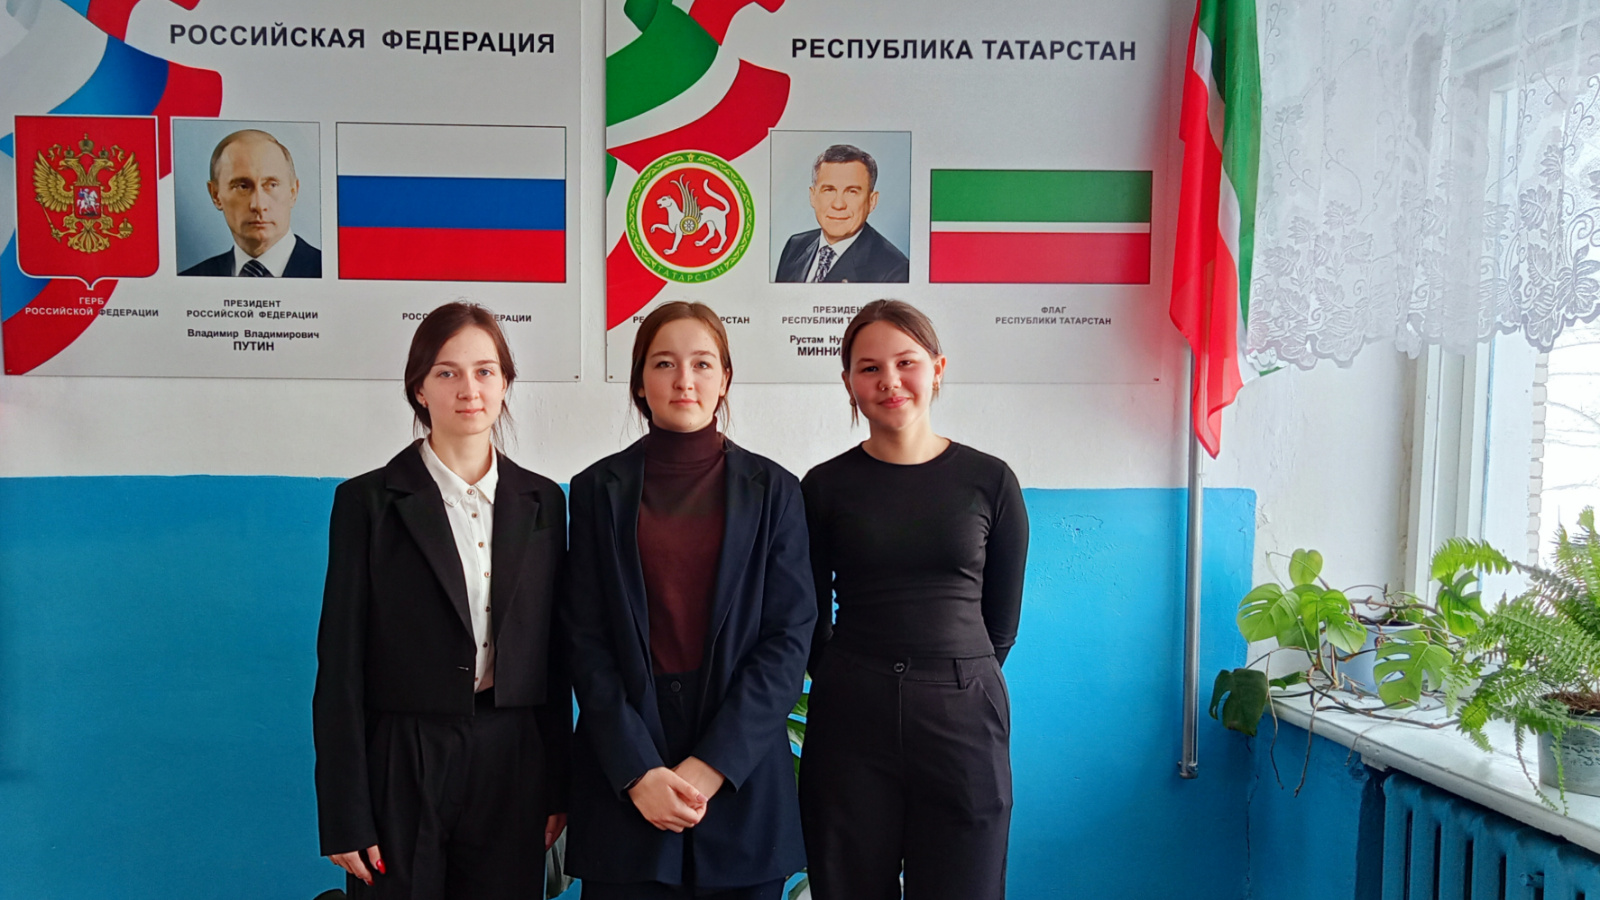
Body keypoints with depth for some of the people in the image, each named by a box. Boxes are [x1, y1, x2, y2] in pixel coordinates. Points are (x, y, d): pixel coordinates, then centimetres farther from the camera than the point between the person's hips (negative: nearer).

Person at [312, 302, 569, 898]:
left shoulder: (542, 501, 4)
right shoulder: (368, 501, -4)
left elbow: (552, 652, 7)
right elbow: (341, 664, -4)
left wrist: (558, 786, 6)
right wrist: (345, 817, -6)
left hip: (512, 765, 3)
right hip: (404, 767, -2)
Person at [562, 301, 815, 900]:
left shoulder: (772, 490, 1)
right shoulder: (600, 489, 2)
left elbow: (788, 638, -3)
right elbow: (586, 642, -1)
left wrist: (711, 765, -12)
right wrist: (638, 771, -11)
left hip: (741, 773, 0)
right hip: (622, 778, 0)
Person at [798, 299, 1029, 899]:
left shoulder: (990, 481, 1)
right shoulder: (825, 486, 1)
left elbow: (1001, 621, 8)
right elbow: (810, 618, 7)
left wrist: (952, 681, 11)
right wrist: (862, 683, 10)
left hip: (963, 717, 0)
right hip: (849, 718, 0)